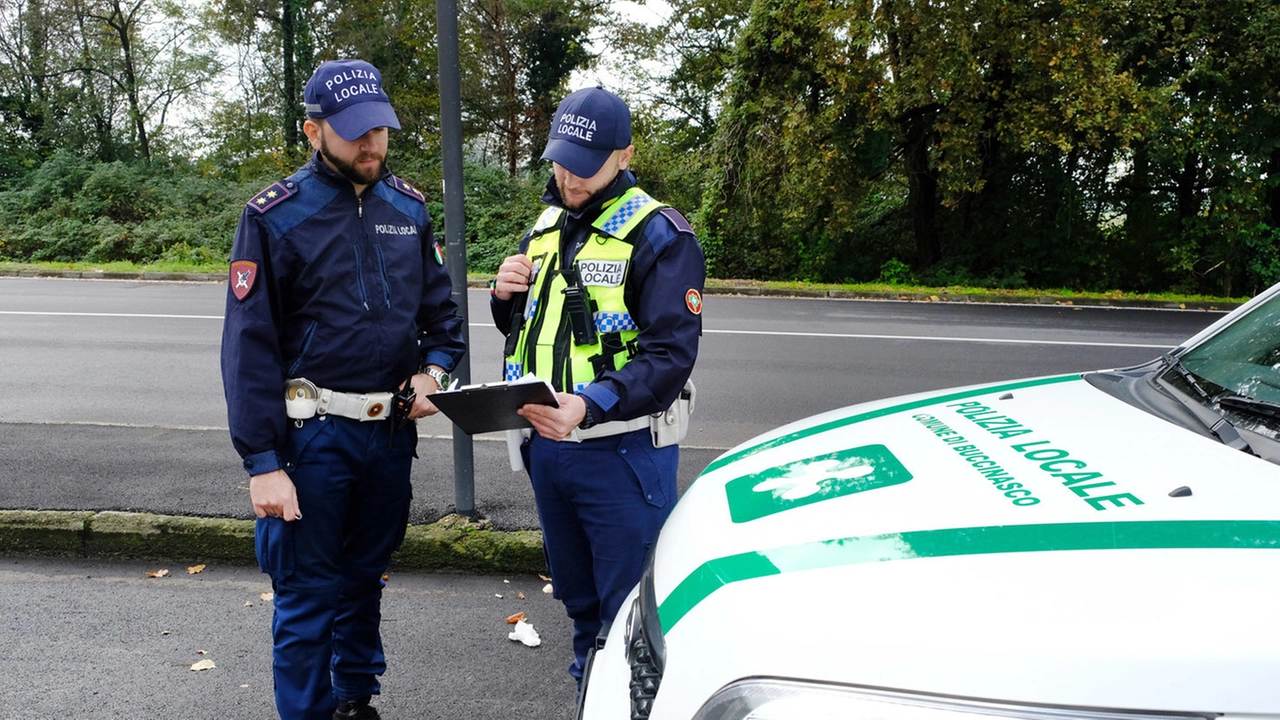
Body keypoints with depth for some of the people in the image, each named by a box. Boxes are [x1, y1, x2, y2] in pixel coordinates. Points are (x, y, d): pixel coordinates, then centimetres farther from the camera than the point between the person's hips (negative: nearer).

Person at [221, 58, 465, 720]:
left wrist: (434, 371, -6)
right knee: (308, 594, 4)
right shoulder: (276, 217, -9)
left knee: (365, 574, 19)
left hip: (391, 431, 5)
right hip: (312, 435, -4)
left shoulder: (407, 207, 6)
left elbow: (440, 310, 14)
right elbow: (249, 347, -11)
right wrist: (263, 463, -14)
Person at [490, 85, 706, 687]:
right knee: (577, 593, 24)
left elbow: (670, 354, -20)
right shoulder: (544, 229, 11)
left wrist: (591, 405, -34)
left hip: (620, 451, -7)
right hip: (546, 444, 7)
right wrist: (506, 296, -3)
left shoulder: (659, 235, -12)